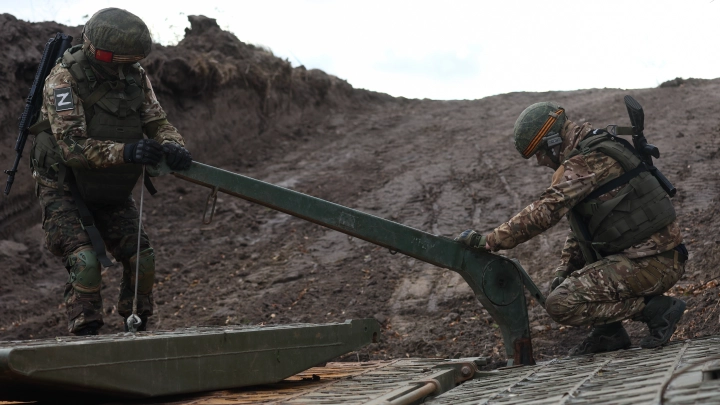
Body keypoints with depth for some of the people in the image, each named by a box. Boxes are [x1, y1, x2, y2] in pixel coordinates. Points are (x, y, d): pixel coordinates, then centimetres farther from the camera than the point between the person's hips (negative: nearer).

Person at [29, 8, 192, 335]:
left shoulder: (135, 77, -5)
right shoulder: (64, 80, -22)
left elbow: (157, 123, -3)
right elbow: (73, 146, -30)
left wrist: (173, 146, -27)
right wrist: (125, 152, -42)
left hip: (110, 193, 6)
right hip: (64, 191, -5)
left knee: (141, 259, 0)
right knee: (86, 262, -19)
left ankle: (137, 332, 18)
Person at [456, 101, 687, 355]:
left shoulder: (587, 163, -16)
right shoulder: (598, 153, 17)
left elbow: (542, 213, -24)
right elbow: (580, 231, 21)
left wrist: (489, 241, -18)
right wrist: (563, 271, 11)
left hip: (652, 264, -10)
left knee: (561, 305, -16)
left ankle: (656, 309, -9)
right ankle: (609, 332, 13)